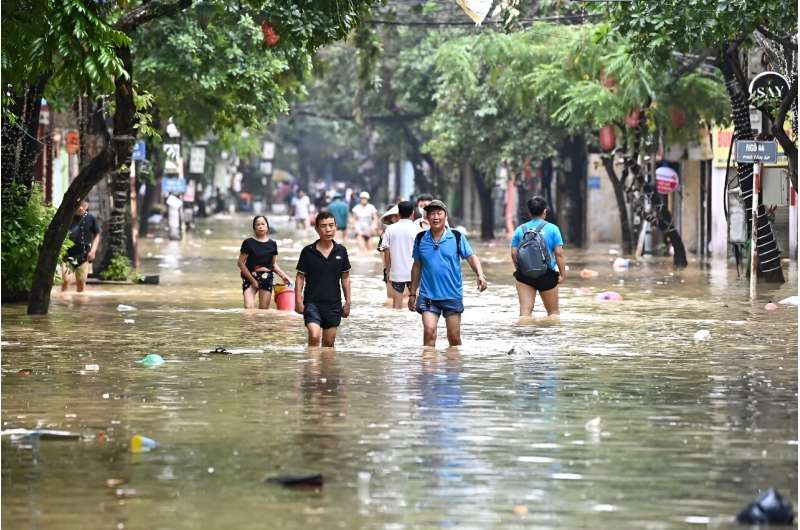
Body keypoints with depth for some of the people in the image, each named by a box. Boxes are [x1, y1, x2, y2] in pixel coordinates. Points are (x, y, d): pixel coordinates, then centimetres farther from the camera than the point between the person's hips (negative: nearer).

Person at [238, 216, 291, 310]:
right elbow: (241, 263, -5)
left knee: (264, 309, 4)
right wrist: (252, 280, -10)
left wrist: (283, 275, -2)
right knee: (249, 307, -18)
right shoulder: (248, 243, -5)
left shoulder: (272, 244, 7)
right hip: (250, 277, -3)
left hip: (266, 278, 3)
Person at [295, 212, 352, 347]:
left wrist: (348, 301, 9)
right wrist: (298, 300, -7)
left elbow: (345, 278, 11)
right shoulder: (308, 251, -4)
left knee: (328, 343, 10)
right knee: (314, 336, -21)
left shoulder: (341, 251, 3)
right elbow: (300, 277, 0)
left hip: (333, 304, 3)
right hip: (312, 302, -3)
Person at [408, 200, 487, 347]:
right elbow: (417, 266, 13)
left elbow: (471, 257, 0)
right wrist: (413, 293, 14)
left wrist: (480, 275, -19)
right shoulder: (421, 239, 4)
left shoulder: (457, 237, -1)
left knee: (454, 338, 6)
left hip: (453, 295, 0)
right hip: (428, 295, 0)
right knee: (429, 331, -17)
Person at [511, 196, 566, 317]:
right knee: (553, 311, 12)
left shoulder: (520, 229, 4)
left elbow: (514, 254, 1)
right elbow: (559, 253, -7)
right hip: (547, 275, -1)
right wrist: (563, 273, -1)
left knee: (525, 310, -3)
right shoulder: (552, 229, -2)